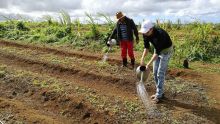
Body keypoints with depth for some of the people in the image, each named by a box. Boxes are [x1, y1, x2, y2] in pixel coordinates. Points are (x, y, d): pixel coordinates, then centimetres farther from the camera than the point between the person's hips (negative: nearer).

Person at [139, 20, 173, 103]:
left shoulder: (160, 34, -36)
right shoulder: (145, 34, -16)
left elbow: (158, 52, -34)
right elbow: (146, 47, -9)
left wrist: (149, 64, -37)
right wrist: (142, 58, -24)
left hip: (166, 50, -7)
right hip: (157, 50, 7)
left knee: (160, 73, -8)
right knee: (155, 73, 7)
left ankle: (159, 95, 3)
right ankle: (160, 92, 20)